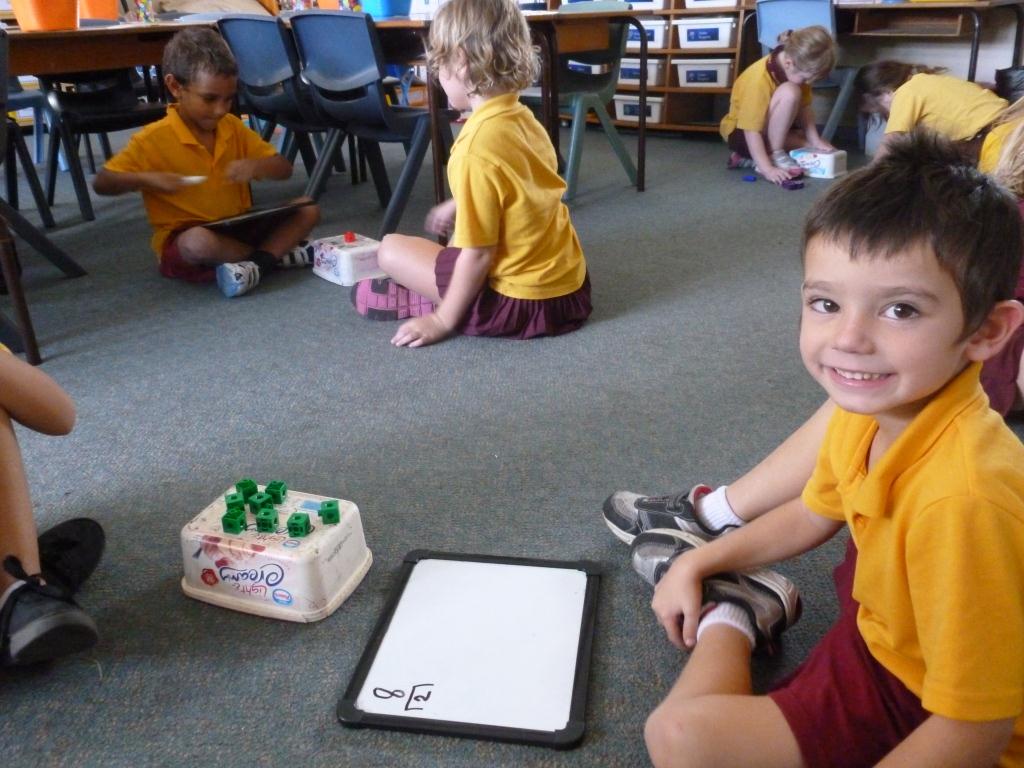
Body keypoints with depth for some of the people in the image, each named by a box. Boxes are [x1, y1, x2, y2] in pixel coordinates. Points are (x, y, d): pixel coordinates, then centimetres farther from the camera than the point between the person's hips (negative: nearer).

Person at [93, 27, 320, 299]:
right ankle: (278, 253, -20)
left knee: (308, 211, -6)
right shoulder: (154, 139, -10)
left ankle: (256, 263, -26)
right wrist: (147, 178, -27)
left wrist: (257, 166, -17)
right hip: (183, 240, -5)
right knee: (198, 243, -41)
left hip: (238, 231, 6)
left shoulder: (233, 127, 5)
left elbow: (284, 169, 6)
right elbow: (102, 183, -9)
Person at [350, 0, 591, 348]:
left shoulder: (477, 147, -23)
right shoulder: (522, 118, 2)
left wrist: (444, 320, -9)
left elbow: (478, 254, -20)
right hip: (570, 283, 8)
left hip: (526, 303, -8)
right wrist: (457, 206, 35)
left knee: (391, 250, -2)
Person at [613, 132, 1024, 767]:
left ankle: (733, 615, 1)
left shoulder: (963, 499, -38)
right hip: (883, 613, 8)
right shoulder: (875, 407, -11)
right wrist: (701, 561, 8)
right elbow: (815, 515, 9)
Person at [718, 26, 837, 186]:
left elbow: (804, 107, -2)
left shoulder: (796, 70, -10)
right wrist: (767, 169, -39)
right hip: (740, 132, -9)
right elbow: (752, 131, -33)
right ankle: (774, 156, -19)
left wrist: (815, 141, -12)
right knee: (790, 93, -30)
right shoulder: (759, 79, -31)